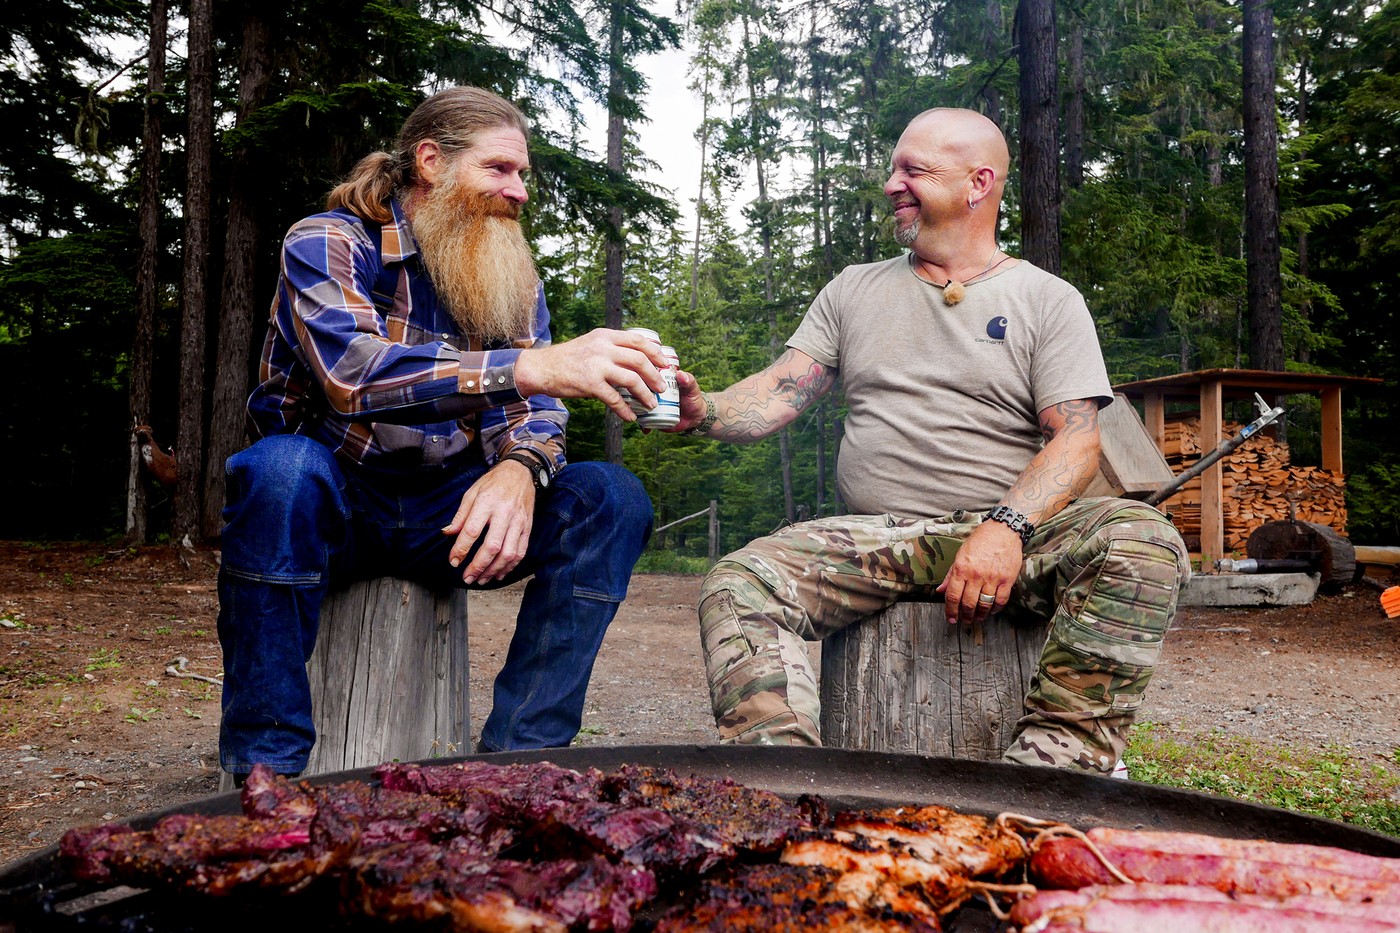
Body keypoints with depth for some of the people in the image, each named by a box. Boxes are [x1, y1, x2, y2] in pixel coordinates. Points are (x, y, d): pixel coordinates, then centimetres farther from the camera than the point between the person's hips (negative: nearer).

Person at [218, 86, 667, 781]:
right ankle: (267, 768, -23)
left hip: (445, 514, 4)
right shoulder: (328, 242, -10)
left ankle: (517, 758, -16)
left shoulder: (514, 279, 6)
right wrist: (533, 367, -42)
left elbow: (534, 408, -4)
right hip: (332, 502, -4)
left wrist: (520, 466, -30)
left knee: (613, 500, -16)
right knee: (284, 465, -37)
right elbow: (352, 372, -31)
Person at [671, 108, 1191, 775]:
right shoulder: (853, 290, 18)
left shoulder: (1047, 300, 9)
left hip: (1010, 536, -1)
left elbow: (1076, 440, -3)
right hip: (876, 537, 2)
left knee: (1144, 543, -31)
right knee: (736, 587, -24)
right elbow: (779, 395, 8)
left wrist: (1007, 527, -22)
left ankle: (1052, 772, -31)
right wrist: (704, 411, -14)